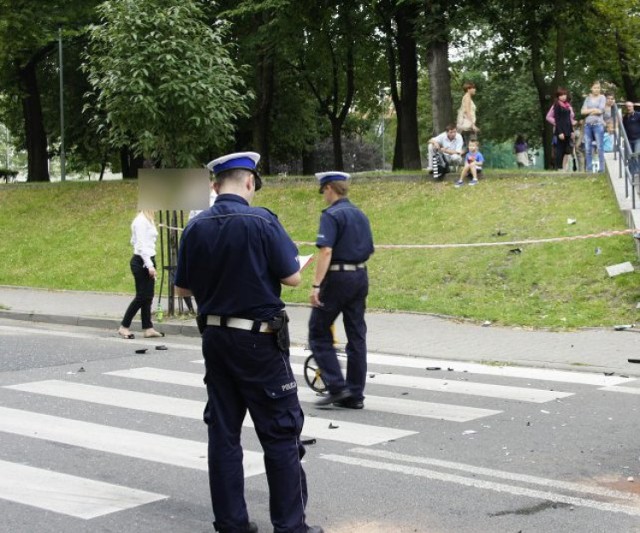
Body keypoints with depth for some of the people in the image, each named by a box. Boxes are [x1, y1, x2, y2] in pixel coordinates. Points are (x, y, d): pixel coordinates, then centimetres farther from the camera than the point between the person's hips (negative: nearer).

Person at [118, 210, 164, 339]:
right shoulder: (141, 221, -14)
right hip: (141, 262, -9)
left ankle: (148, 328, 12)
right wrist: (149, 265, -22)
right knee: (142, 297, -5)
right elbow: (141, 245, -18)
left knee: (148, 297, 9)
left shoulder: (148, 220, 13)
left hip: (148, 260, 9)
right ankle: (124, 327, 4)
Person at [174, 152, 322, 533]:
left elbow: (183, 288, 7)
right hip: (259, 341, -5)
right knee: (280, 433, 3)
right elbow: (293, 278, -11)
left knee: (223, 431, 11)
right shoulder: (262, 221, -14)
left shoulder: (196, 227, 1)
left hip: (215, 338, 5)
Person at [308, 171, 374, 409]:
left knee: (319, 333, 4)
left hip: (337, 277, -8)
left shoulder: (331, 215, -11)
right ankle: (355, 395, 13)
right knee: (356, 335, 10)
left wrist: (316, 286, -21)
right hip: (361, 277, 8)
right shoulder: (360, 215, 14)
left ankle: (336, 386, -3)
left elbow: (326, 251, -20)